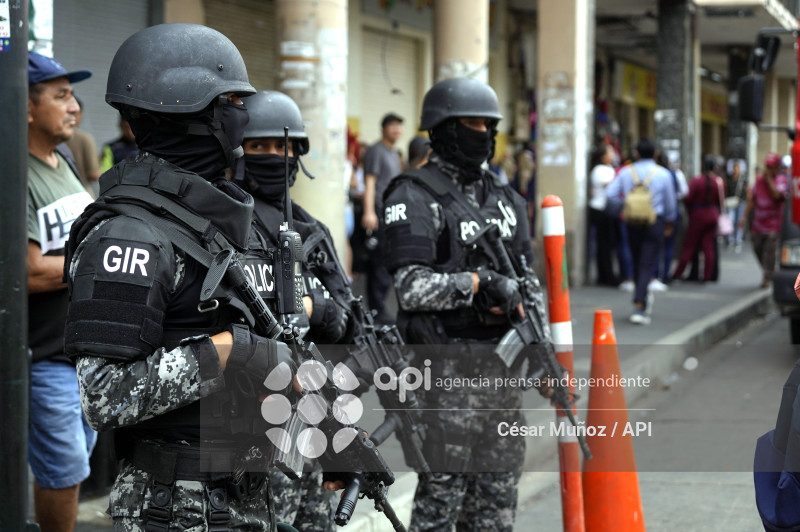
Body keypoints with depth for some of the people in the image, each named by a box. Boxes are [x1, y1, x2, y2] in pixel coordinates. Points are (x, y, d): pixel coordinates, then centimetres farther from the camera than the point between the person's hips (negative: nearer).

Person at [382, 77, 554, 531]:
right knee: (442, 487, -5)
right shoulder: (415, 199, -6)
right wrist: (477, 283, -21)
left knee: (498, 489, 12)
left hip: (503, 361, 7)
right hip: (448, 363, -7)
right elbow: (412, 287, -15)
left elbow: (526, 273, 18)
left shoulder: (504, 199, 16)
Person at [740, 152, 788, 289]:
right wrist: (745, 216, 13)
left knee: (769, 250, -10)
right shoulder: (759, 179, 11)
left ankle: (767, 278, -4)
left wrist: (769, 178, -18)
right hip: (758, 222, 5)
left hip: (773, 223, -5)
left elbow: (777, 194, -23)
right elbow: (752, 199, 17)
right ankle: (769, 273, 28)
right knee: (758, 249, 9)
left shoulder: (782, 180, -4)